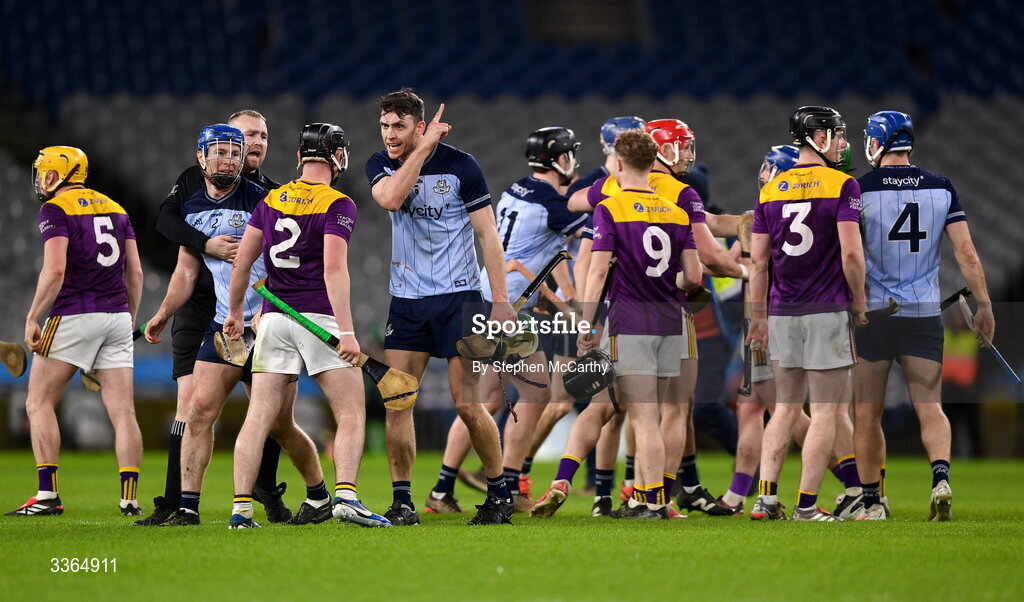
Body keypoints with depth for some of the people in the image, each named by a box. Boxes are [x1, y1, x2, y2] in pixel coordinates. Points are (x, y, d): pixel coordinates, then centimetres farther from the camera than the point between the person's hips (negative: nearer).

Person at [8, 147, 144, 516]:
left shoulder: (56, 210, -5)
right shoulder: (115, 209, 16)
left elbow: (55, 270, -17)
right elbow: (135, 272, 13)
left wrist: (32, 319, -11)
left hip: (74, 316, -6)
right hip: (116, 317, 6)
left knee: (39, 403, 4)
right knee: (123, 411, 3)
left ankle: (48, 495, -3)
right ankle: (129, 498, -3)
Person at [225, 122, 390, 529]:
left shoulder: (272, 200, 11)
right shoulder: (337, 205, -6)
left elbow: (243, 260, 11)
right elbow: (334, 269, -16)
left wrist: (235, 312, 24)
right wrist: (347, 332, -20)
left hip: (274, 320, 5)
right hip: (320, 318, -5)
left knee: (260, 417, 3)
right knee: (351, 415, -1)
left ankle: (241, 508, -3)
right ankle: (345, 495, -19)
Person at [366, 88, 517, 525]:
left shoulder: (460, 165, -8)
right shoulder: (380, 166, 4)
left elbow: (488, 234, -5)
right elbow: (390, 198, -20)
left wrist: (501, 300, -10)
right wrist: (423, 148, -19)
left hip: (457, 296, -4)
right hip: (406, 300, 4)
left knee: (468, 405, -5)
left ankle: (500, 493, 12)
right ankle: (402, 503, 2)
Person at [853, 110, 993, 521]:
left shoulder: (860, 190, -6)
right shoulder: (941, 188, 3)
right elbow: (966, 252, 1)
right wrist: (984, 305, 8)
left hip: (873, 313, -2)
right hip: (925, 314, 2)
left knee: (868, 414, 9)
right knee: (930, 408, 4)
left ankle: (871, 502, 13)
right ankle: (941, 476, -21)